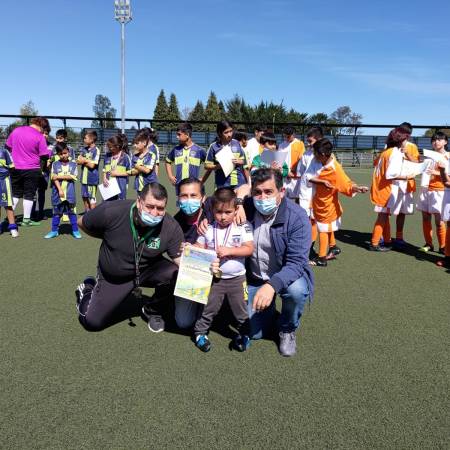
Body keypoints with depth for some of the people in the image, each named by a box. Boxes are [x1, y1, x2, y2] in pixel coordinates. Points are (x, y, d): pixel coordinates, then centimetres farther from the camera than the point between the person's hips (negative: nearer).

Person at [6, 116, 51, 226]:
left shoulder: (16, 130, 4)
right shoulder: (39, 137, -11)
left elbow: (7, 146, 14)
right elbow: (44, 156, -9)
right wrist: (42, 168, 7)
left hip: (15, 168, 4)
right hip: (32, 170, -4)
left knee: (15, 194, 17)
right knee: (29, 195, 6)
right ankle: (26, 220, 11)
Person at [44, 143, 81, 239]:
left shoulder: (73, 164, 4)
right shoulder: (55, 164, 3)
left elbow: (73, 177, -8)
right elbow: (54, 178, -5)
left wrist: (59, 176, -10)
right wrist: (60, 190, -14)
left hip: (70, 193, 0)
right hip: (58, 193, 1)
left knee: (72, 212, 5)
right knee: (56, 213, 10)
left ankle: (75, 230, 13)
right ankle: (54, 231, 19)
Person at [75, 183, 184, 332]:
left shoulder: (171, 227, -26)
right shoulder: (112, 212, -28)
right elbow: (82, 223, -8)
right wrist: (108, 237, -6)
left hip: (148, 269, 1)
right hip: (113, 277, 0)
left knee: (174, 274, -28)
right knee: (92, 323, -1)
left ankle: (152, 311, 4)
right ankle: (88, 289, 34)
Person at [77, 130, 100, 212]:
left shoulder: (96, 150, -11)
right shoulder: (84, 149, 10)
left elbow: (92, 165, -14)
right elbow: (79, 161, 5)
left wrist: (84, 160, -1)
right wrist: (87, 161, -11)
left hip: (92, 178, -7)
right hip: (84, 177, 7)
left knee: (92, 199, -2)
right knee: (85, 197, 16)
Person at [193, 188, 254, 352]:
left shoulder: (243, 227, -8)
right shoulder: (207, 228, -4)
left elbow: (249, 249, -15)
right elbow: (198, 249, 2)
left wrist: (229, 251, -23)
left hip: (237, 278, 0)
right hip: (213, 277, 1)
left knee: (241, 309, 13)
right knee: (208, 308, 11)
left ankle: (244, 332, 35)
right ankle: (200, 332, 31)